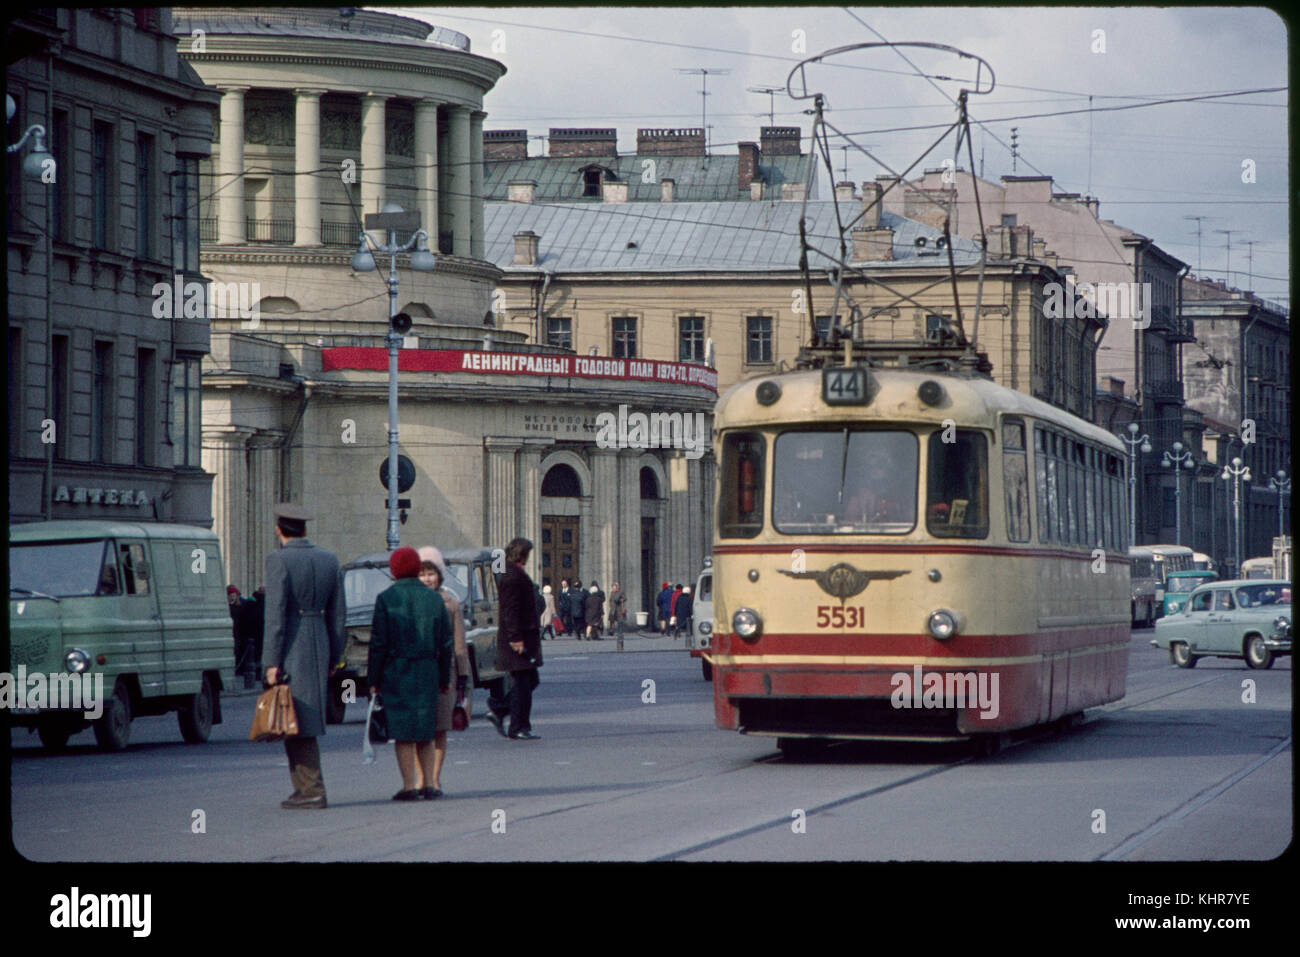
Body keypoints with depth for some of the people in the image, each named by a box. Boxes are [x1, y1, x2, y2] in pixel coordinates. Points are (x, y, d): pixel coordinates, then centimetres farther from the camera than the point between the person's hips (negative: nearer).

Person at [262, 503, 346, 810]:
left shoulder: (279, 560, -10)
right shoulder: (328, 560, 9)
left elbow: (275, 613, -15)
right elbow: (337, 612, 11)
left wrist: (272, 663, -14)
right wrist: (334, 656, 18)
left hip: (290, 645, -7)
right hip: (319, 643, 7)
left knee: (297, 720, -3)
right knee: (304, 719, 15)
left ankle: (313, 790, -6)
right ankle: (303, 786, 15)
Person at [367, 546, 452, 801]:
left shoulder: (386, 599, -6)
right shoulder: (434, 599, 5)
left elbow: (379, 643, -7)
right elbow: (445, 643, 8)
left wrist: (374, 680, -2)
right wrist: (444, 678, 15)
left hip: (396, 672, -4)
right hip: (427, 673, 4)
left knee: (402, 732, -1)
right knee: (425, 732, 13)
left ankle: (409, 786, -2)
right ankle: (429, 783, 12)